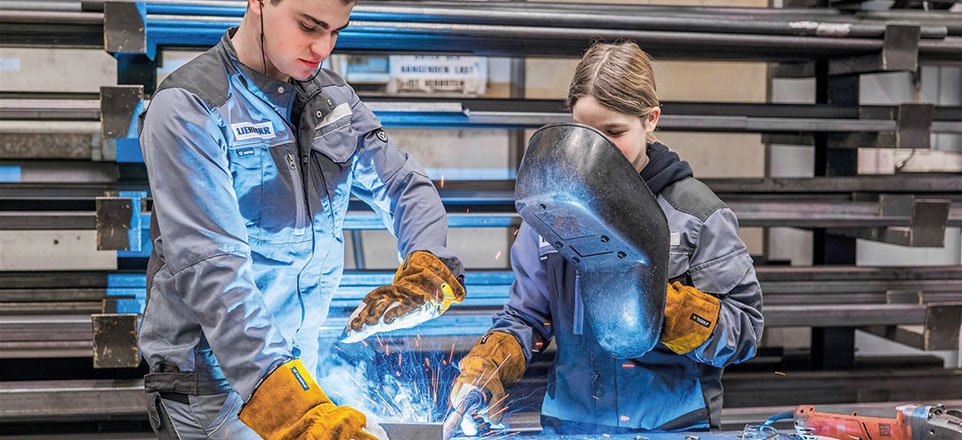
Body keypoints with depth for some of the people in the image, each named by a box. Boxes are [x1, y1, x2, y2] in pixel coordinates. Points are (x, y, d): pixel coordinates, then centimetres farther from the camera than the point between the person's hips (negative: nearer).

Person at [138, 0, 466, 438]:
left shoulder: (332, 97, 5)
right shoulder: (187, 108, -16)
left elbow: (405, 186, 9)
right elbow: (210, 269, -24)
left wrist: (426, 269, -14)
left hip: (301, 366, 6)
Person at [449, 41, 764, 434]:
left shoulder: (696, 210, -1)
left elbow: (744, 331, -4)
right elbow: (526, 317, 11)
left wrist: (662, 303, -17)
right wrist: (486, 365, -6)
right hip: (570, 422, 3)